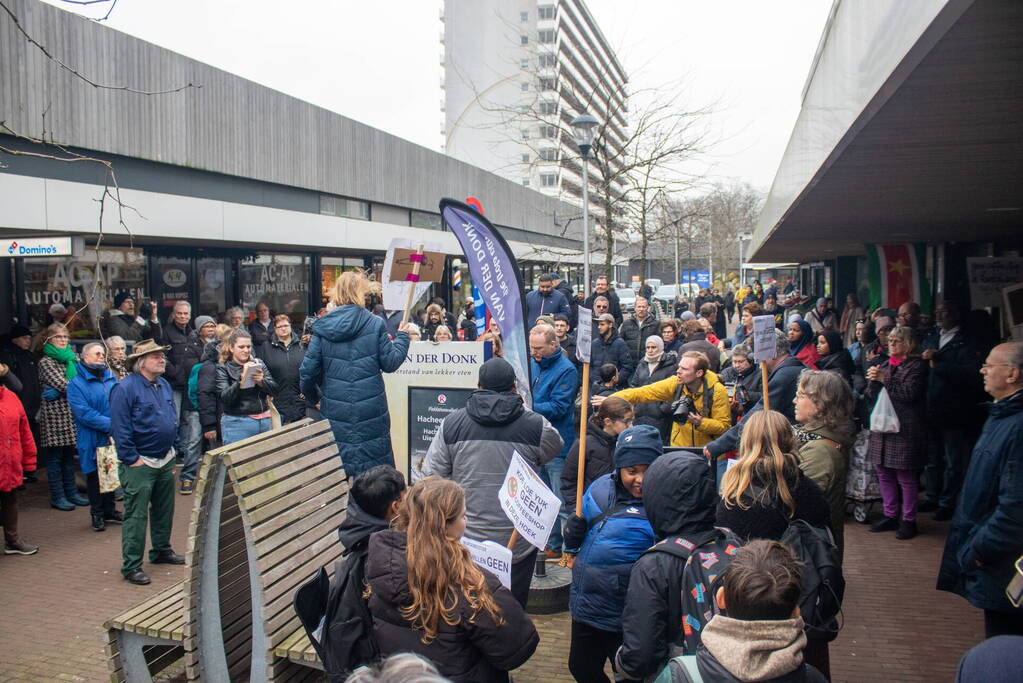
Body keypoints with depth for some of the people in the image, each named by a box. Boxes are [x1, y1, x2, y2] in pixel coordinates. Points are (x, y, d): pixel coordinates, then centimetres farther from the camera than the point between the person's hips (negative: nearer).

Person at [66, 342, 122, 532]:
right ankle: (97, 514, 18)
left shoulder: (111, 379, 10)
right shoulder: (76, 384, -8)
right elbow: (84, 413, -16)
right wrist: (110, 425, -21)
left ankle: (109, 510, 27)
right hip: (92, 440, -5)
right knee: (94, 476, 6)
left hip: (113, 439, 5)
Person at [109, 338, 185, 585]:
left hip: (165, 460, 8)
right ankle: (131, 566, 4)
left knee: (164, 509, 18)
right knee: (136, 515, -4)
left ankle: (162, 551, 34)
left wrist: (171, 450, 15)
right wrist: (132, 459, -17)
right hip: (140, 464, -8)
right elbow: (119, 428, -17)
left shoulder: (164, 385, 10)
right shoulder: (125, 388, -15)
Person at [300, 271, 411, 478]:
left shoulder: (322, 328, 0)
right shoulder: (374, 324, -6)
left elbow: (308, 370, 0)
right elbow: (390, 363, -2)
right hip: (370, 409, -2)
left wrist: (313, 397, 18)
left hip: (335, 410, 2)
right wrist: (402, 337, 14)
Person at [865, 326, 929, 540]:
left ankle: (908, 520, 10)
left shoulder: (917, 365, -5)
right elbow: (873, 395, 15)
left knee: (905, 476, -1)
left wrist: (884, 379, -16)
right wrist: (874, 380, -4)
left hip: (905, 429, -7)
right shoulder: (886, 365, 15)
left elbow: (910, 393, -18)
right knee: (883, 473, 11)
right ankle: (890, 516, 23)